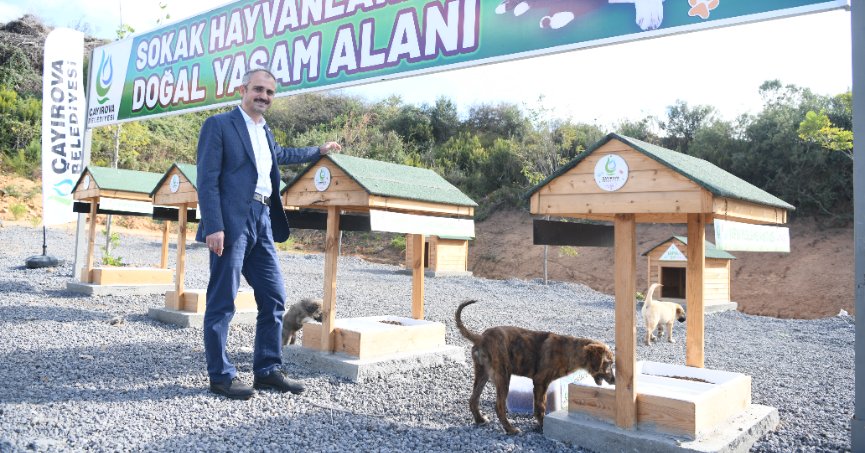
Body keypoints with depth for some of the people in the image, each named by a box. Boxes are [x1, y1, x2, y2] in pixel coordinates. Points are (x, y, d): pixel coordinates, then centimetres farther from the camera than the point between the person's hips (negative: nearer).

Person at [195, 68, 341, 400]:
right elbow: (207, 179, -9)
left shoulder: (265, 132, 21)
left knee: (274, 298, 8)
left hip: (262, 223, 8)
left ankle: (267, 370, 18)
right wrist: (213, 226, -18)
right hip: (232, 223, -8)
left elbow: (281, 154, 44)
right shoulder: (219, 124, -2)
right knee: (222, 301, -2)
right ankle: (220, 375, 9)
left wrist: (319, 151, 51)